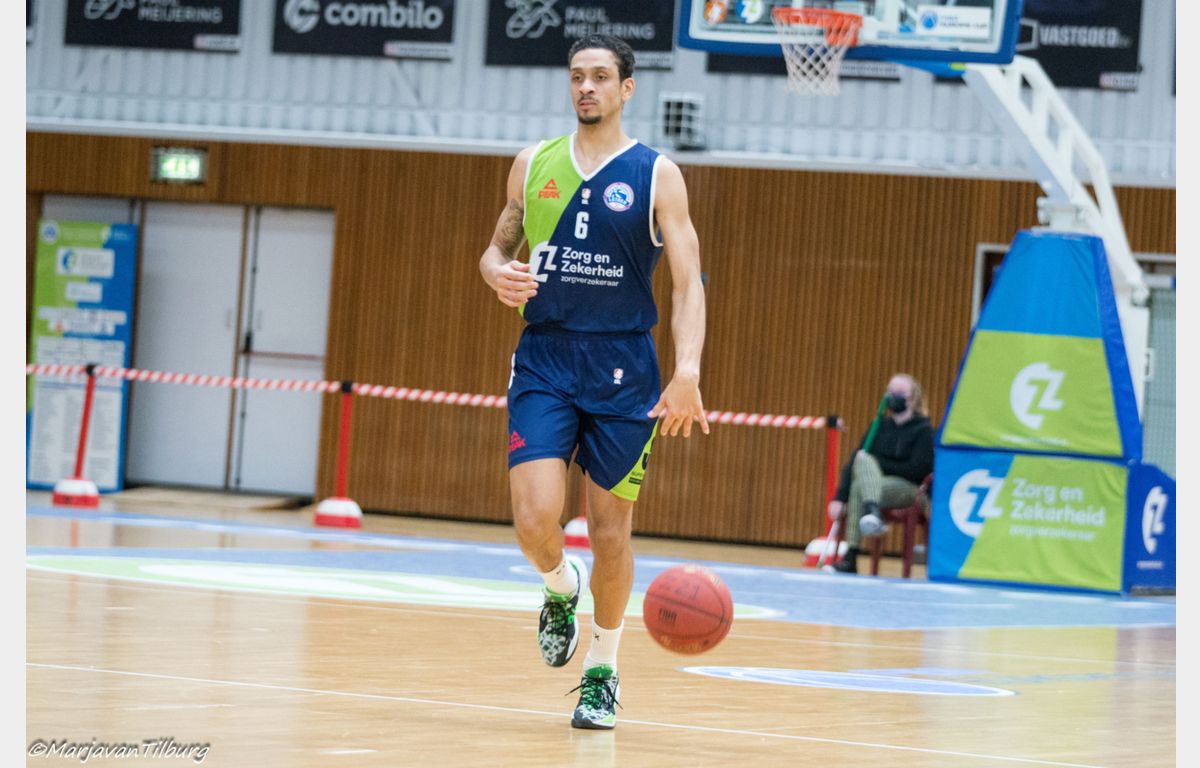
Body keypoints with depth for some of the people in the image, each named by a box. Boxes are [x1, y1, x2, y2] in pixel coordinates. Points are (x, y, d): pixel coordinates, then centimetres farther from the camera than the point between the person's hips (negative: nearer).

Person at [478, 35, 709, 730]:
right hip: (543, 361, 2)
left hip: (622, 369, -2)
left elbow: (687, 283, -7)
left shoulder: (656, 176, -3)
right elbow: (499, 247, 18)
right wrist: (499, 273, -7)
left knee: (611, 531, 3)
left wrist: (688, 372, -22)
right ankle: (561, 589, 22)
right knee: (535, 521, -13)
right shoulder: (535, 164, 7)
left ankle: (603, 674, 20)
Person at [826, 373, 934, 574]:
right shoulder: (880, 425, 13)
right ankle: (872, 512, -47)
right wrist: (840, 498, -6)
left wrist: (876, 463, -13)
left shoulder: (924, 430, -1)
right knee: (863, 460, -29)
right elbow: (854, 461, 6)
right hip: (873, 483, 5)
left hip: (908, 491, -4)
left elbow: (916, 471, -10)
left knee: (859, 487, -33)